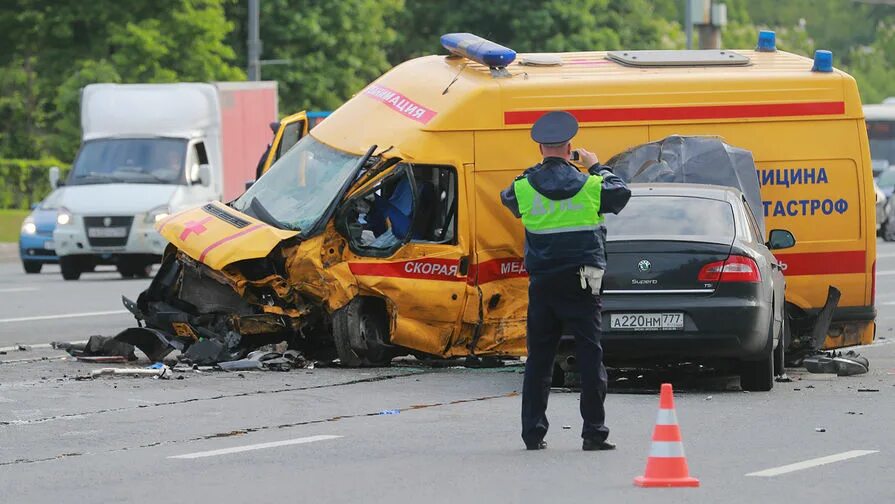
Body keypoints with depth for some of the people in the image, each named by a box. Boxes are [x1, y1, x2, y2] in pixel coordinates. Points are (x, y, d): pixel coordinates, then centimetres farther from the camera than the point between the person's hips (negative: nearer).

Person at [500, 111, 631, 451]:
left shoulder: (525, 187, -3)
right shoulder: (589, 186, -5)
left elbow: (508, 199, 20)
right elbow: (621, 193, 14)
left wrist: (537, 171, 25)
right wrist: (597, 167, 25)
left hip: (542, 284, 2)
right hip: (580, 285, -2)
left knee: (538, 359, 7)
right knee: (590, 356, 0)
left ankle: (533, 432, 7)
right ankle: (593, 432, -4)